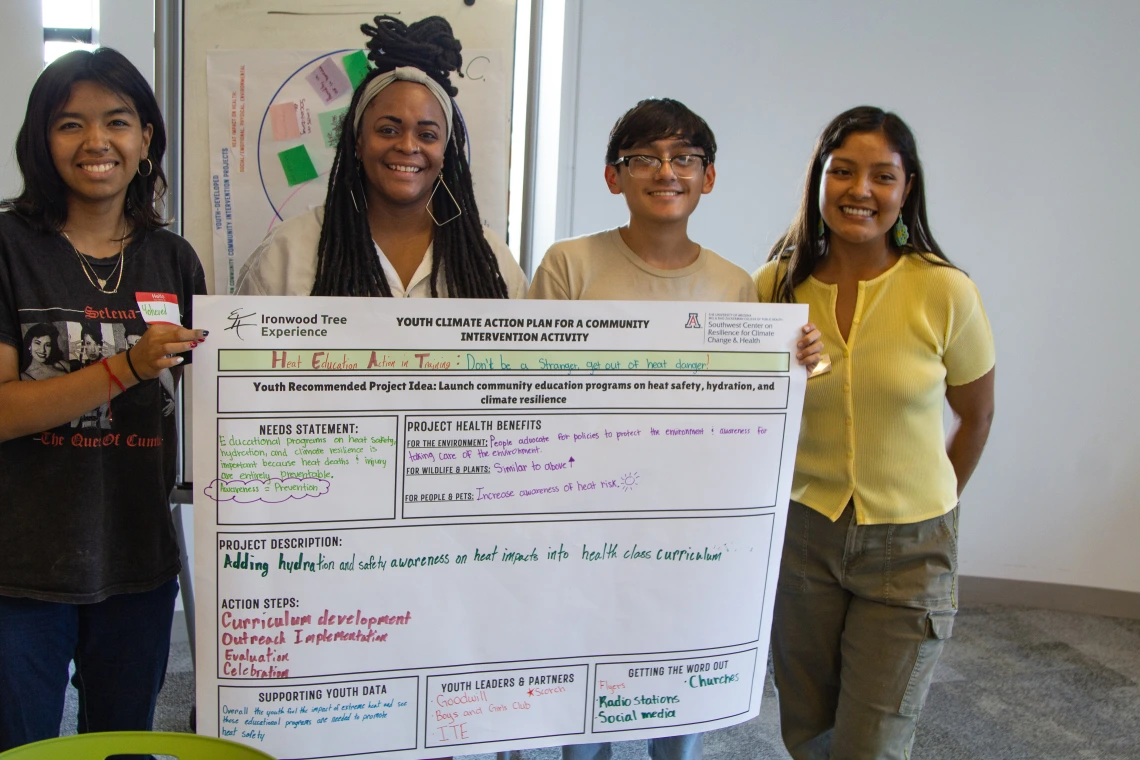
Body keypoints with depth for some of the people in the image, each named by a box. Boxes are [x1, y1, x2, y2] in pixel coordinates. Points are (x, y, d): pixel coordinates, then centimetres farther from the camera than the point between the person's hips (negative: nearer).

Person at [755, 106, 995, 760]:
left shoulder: (945, 292, -12)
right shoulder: (777, 284, -5)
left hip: (910, 548, -2)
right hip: (803, 532, 3)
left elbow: (976, 413, 3)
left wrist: (933, 504, 9)